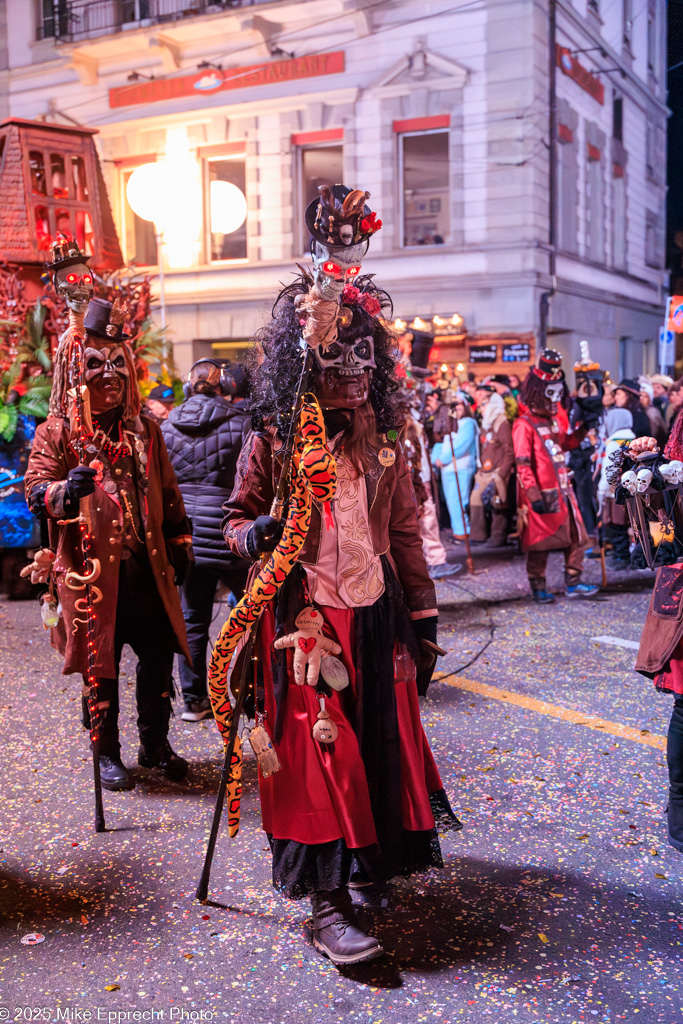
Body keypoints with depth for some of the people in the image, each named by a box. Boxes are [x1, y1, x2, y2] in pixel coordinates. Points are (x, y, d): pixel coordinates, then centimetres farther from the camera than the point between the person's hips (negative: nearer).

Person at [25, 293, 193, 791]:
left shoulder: (146, 431, 13)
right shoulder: (56, 432, 0)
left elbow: (169, 494, 19)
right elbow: (35, 489, -9)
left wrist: (179, 544, 17)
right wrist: (66, 490, -30)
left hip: (147, 567, 4)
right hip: (92, 568, -4)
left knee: (158, 654, 7)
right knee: (101, 663, 4)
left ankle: (156, 744, 25)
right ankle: (108, 754, 20)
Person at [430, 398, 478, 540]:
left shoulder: (468, 423, -4)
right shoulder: (450, 423, 22)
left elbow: (460, 446, -15)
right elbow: (441, 443, 18)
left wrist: (443, 459, -13)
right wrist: (436, 458, 1)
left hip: (461, 469, -8)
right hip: (447, 469, 8)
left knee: (457, 501, -12)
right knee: (451, 501, 9)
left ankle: (462, 531, -7)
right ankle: (457, 529, 16)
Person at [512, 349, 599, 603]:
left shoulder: (553, 420, 15)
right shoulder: (524, 425, -12)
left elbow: (564, 445, 30)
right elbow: (523, 464, -17)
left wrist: (582, 429, 14)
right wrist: (534, 495, -23)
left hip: (562, 490, 8)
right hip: (542, 495, -8)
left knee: (576, 537, 10)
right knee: (540, 543, 1)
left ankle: (573, 583, 19)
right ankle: (538, 588, 14)